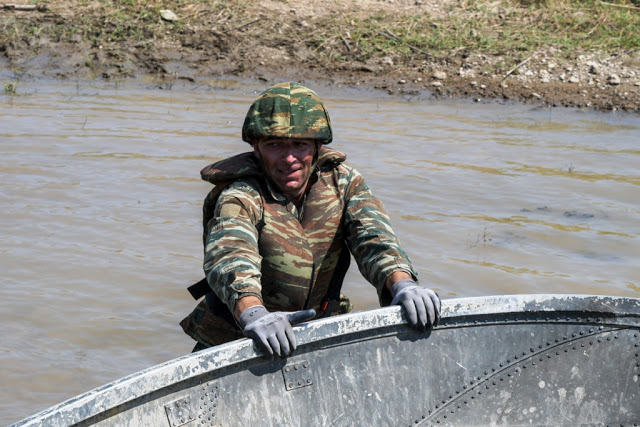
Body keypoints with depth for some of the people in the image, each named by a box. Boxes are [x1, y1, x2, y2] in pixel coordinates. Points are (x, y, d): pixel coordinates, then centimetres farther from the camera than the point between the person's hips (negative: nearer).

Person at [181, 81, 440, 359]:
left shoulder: (341, 182, -3)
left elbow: (372, 236, -18)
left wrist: (402, 284, -40)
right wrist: (253, 314, -58)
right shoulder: (241, 197, -17)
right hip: (233, 345, -3)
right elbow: (228, 255, -36)